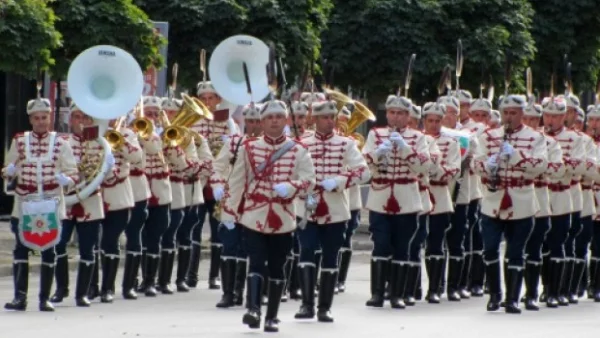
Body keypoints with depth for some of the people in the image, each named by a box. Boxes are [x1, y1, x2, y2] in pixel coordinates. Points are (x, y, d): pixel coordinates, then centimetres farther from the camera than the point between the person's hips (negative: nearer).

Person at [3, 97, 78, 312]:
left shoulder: (61, 143, 1)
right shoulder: (19, 141, 5)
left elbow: (72, 173, -2)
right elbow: (7, 171, 10)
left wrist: (66, 180, -24)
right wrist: (9, 171, -14)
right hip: (23, 206, 1)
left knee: (49, 251, 3)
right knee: (21, 250, -3)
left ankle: (45, 298, 8)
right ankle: (20, 296, 0)